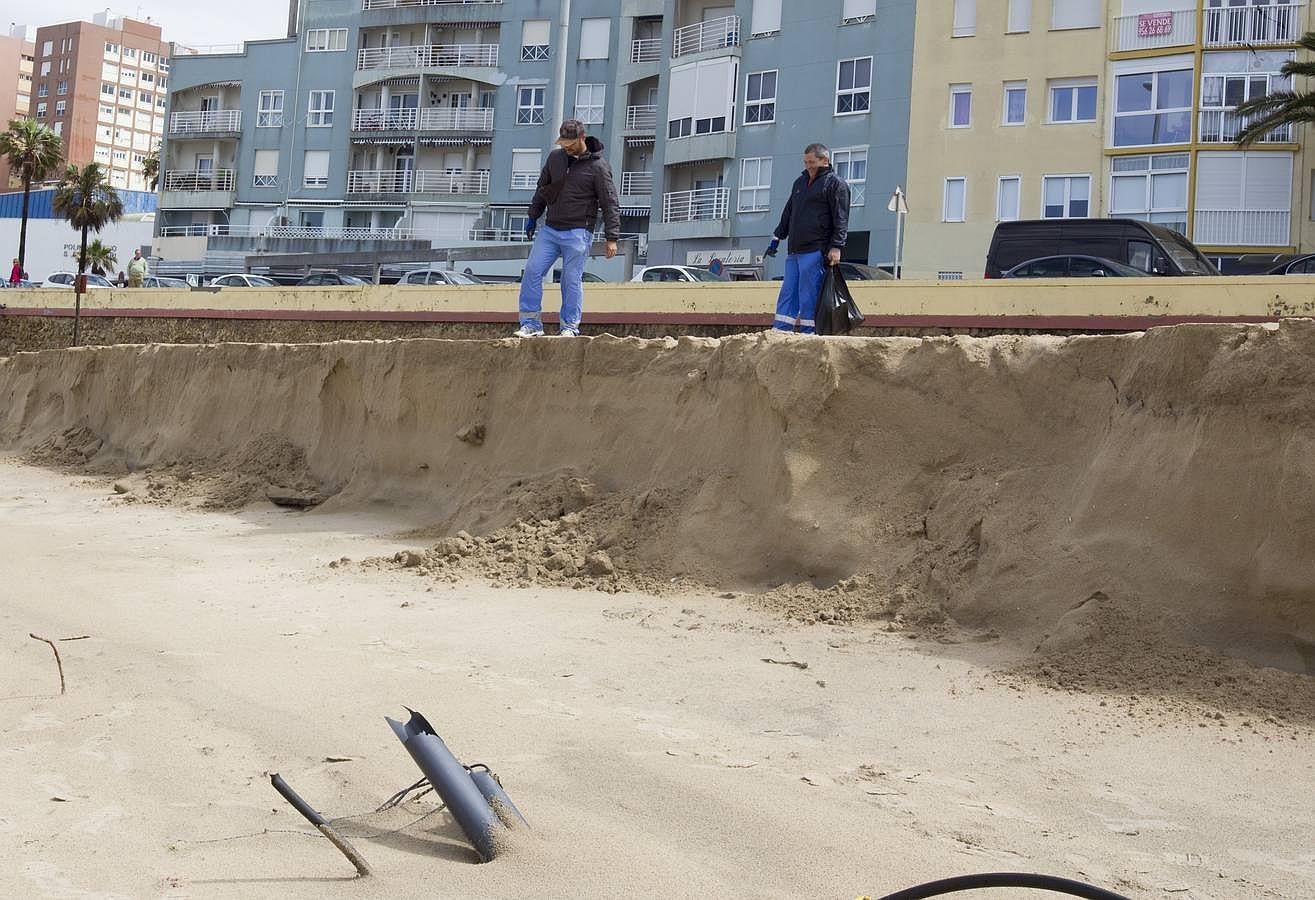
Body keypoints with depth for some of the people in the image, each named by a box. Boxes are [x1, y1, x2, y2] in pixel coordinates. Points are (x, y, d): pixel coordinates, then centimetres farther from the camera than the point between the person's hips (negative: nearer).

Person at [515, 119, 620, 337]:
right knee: (532, 272, -2)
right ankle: (531, 324, 3)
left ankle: (570, 327, 6)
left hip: (577, 233, -5)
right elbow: (542, 189, 22)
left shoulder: (598, 166, -6)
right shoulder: (555, 157, 8)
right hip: (549, 229, 5)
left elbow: (610, 204, -6)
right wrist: (533, 217, 22)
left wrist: (612, 238, -11)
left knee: (572, 280, -4)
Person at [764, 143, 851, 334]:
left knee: (809, 297, -9)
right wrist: (777, 237, 26)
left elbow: (841, 219, -8)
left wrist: (836, 247, -16)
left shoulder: (836, 184, 0)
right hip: (794, 252, 7)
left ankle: (808, 333, -6)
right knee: (787, 295, 3)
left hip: (816, 252, -7)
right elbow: (788, 213, 30)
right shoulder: (800, 182, 23)